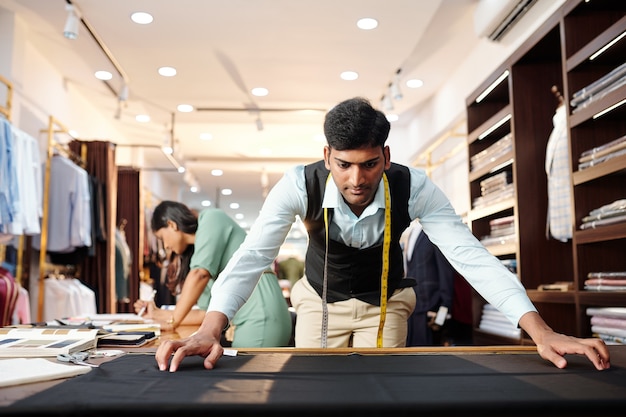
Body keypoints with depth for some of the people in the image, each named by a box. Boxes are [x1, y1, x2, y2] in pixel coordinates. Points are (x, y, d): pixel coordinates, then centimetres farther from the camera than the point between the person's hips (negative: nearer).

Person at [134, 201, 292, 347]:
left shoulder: (211, 218, 1)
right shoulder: (198, 251, 24)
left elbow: (199, 274, -14)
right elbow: (207, 312, 21)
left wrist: (172, 321, -8)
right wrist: (160, 314, 28)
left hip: (261, 317, -8)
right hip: (249, 321, 8)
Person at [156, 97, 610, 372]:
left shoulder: (413, 187, -28)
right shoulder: (300, 184, -29)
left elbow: (469, 254, -30)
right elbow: (254, 254, -35)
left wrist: (542, 333, -39)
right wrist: (210, 329, -51)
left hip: (385, 303, 0)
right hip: (320, 301, 0)